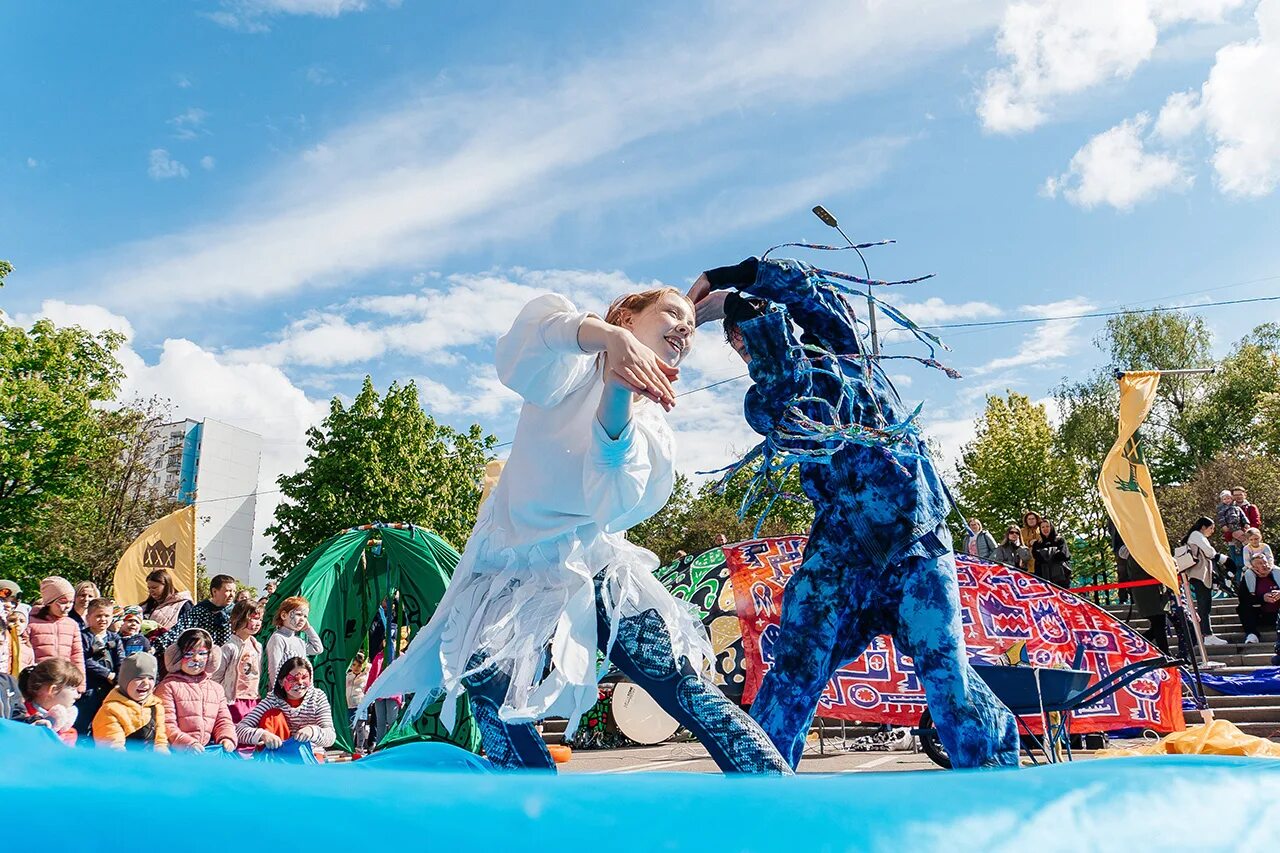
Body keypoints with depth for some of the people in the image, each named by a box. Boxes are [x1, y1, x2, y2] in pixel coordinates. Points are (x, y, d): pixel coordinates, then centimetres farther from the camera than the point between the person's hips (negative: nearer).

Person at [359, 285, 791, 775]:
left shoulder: (655, 431, 6)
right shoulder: (577, 368, 1)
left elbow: (615, 503, -17)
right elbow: (530, 339, -26)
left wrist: (616, 398, -31)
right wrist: (611, 336, -45)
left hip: (596, 569, 2)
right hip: (514, 573, -2)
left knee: (682, 683, -14)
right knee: (490, 688, -23)